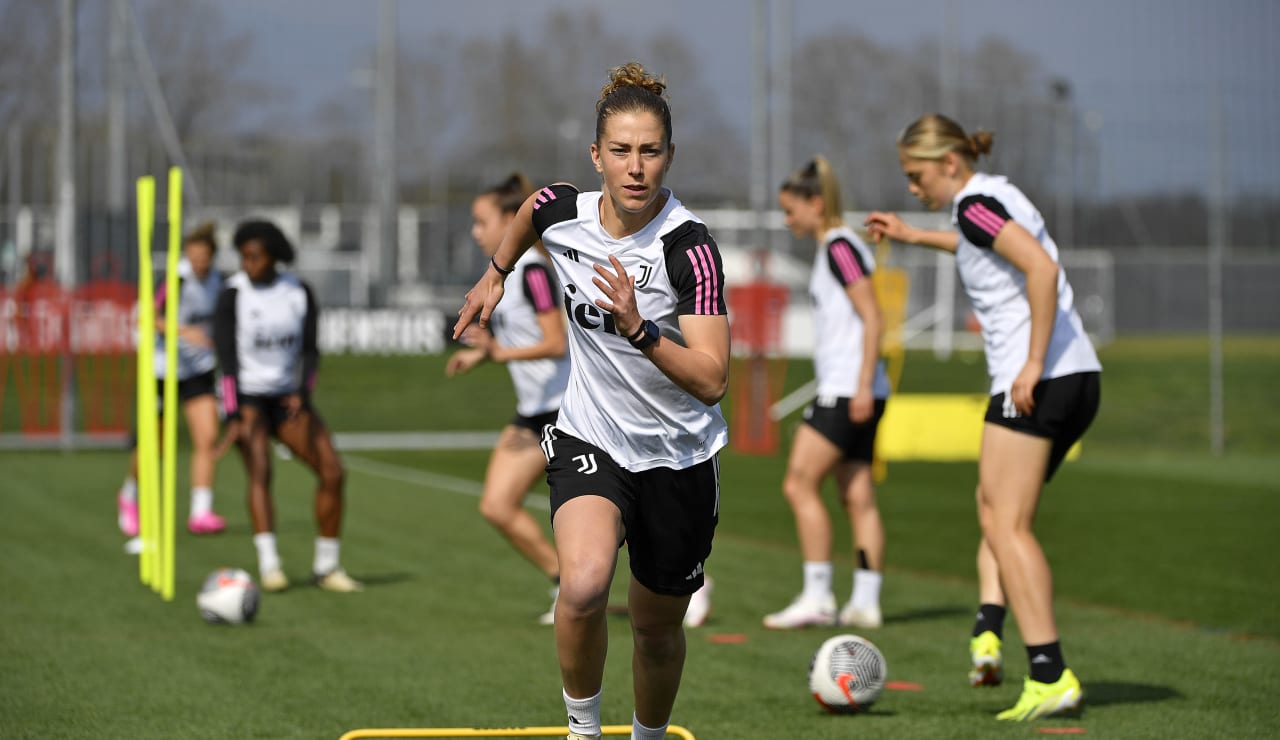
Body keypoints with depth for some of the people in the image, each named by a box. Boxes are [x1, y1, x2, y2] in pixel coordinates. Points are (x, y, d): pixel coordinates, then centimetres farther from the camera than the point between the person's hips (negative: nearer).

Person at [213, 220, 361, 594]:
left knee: (333, 472, -7)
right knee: (260, 470, -27)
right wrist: (234, 416, -24)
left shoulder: (299, 292, 1)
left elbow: (310, 350, 1)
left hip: (287, 397, 4)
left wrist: (302, 393, -17)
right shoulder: (233, 295, -11)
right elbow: (227, 357, -16)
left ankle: (326, 566, 4)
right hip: (246, 396, -4)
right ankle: (269, 565, -35)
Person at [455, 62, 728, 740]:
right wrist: (495, 274, 28)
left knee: (657, 627, 14)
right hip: (590, 438, 1)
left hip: (680, 458, -1)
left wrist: (637, 329, -41)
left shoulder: (690, 247, -22)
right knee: (583, 585, -28)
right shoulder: (561, 212, -10)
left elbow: (711, 379, -29)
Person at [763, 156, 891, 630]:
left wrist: (863, 385, -21)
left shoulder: (839, 247, -10)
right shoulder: (832, 248, 19)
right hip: (845, 391, 10)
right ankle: (865, 603, 4)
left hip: (848, 391, -10)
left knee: (800, 484, -9)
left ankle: (817, 598, -9)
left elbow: (872, 317, -17)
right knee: (858, 498, 6)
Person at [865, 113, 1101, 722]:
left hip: (1041, 382, -10)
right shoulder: (995, 198, 20)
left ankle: (1051, 677, -13)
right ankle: (987, 633, 3)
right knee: (993, 507, 19)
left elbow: (1042, 269, -24)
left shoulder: (975, 204, -9)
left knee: (1007, 525, -7)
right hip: (1080, 377, 10)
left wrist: (1033, 364, -23)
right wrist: (915, 236, 49)